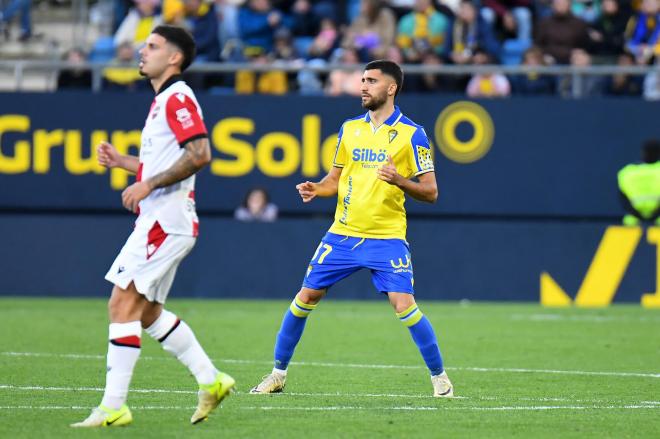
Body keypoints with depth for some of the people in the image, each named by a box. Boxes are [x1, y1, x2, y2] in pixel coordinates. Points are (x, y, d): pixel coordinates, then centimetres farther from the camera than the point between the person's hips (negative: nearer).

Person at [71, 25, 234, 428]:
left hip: (166, 220, -11)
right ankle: (211, 380, 19)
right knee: (147, 313, 14)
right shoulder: (162, 102, 20)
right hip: (160, 219, 11)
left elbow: (200, 154, -23)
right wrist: (123, 162, 17)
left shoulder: (178, 98, -11)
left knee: (123, 304, -12)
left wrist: (147, 184, -21)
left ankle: (113, 406, -13)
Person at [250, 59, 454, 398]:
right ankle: (278, 374, 15)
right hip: (343, 233, 5)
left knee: (404, 304, -17)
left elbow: (430, 192, -5)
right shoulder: (350, 129, 11)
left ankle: (439, 377, -1)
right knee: (305, 297, 2)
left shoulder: (411, 134, -4)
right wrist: (315, 189, -1)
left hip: (387, 237, -5)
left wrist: (398, 180, -23)